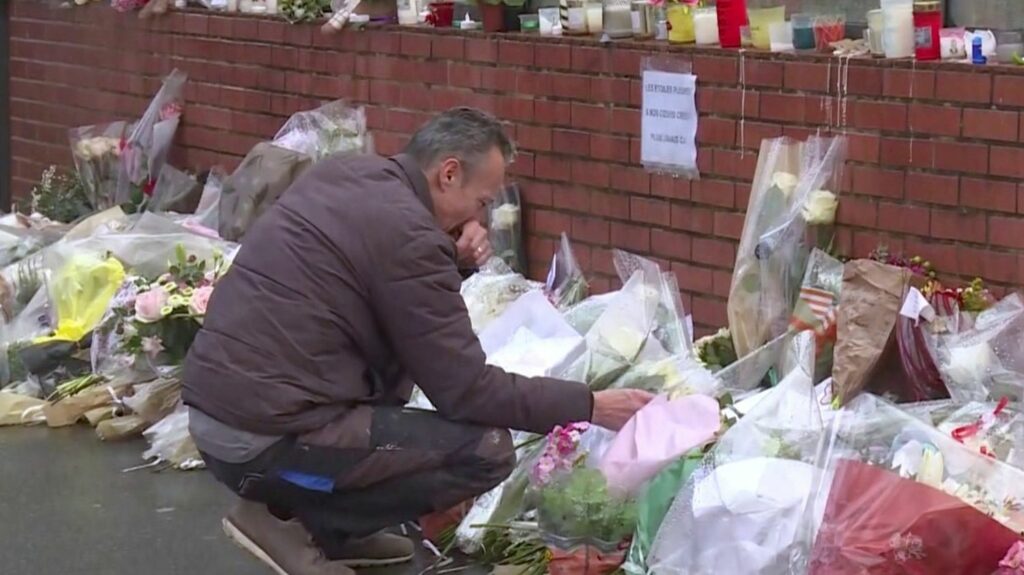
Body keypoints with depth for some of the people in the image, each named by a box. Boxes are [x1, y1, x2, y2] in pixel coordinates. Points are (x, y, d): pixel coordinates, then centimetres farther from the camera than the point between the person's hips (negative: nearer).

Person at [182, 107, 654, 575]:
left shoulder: (338, 173, 10)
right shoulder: (409, 235, -15)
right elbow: (467, 390, -11)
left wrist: (453, 235, 9)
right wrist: (589, 406, -2)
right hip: (269, 440, -10)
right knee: (487, 450, -7)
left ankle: (331, 529, 17)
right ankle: (297, 523, -2)